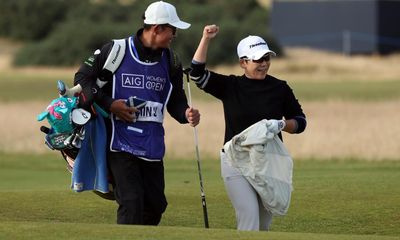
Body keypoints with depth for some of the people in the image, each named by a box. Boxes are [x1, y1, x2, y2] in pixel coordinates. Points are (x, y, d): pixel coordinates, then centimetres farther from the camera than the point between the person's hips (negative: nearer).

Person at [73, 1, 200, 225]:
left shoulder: (170, 61, 8)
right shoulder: (116, 51, -6)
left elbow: (176, 100, 14)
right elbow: (82, 78, 0)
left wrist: (186, 114, -9)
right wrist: (109, 104, -12)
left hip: (153, 146, 5)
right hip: (120, 143, -5)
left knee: (156, 204, 8)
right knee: (131, 202, -14)